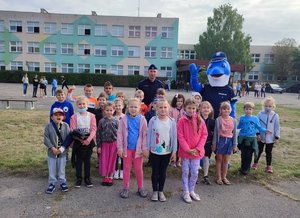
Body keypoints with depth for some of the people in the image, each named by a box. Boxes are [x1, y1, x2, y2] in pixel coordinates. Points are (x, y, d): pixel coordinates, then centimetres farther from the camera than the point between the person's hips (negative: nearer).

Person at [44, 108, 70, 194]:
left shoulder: (66, 126, -4)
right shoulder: (48, 126, -5)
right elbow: (46, 139, -8)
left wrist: (62, 149, -14)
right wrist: (53, 148, -17)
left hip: (62, 152, 0)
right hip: (52, 152, 0)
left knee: (61, 169, 12)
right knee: (51, 169, 10)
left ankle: (63, 183, 27)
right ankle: (52, 183, 24)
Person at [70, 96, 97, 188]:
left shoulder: (91, 116, -3)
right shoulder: (74, 117, -4)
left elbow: (93, 129, -7)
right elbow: (72, 130, -7)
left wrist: (88, 140, -18)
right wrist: (81, 140, -17)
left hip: (89, 141, 1)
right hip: (78, 142, 0)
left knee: (87, 160, 10)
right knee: (78, 160, 9)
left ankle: (87, 178, 22)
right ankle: (79, 178, 21)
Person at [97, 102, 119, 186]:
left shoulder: (116, 121, -3)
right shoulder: (102, 121, -2)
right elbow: (98, 134, 1)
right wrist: (99, 146, -1)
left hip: (113, 143, 0)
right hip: (104, 143, 0)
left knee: (112, 160, 8)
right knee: (104, 160, 5)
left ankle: (110, 177, 23)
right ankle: (105, 177, 21)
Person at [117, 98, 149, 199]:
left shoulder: (142, 119, -5)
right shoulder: (124, 119, -6)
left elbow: (145, 134, -2)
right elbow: (120, 134, -3)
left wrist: (145, 148, -4)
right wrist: (120, 148, -5)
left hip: (138, 148, 0)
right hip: (127, 148, 0)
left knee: (139, 169, 12)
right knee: (126, 168, 12)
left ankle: (140, 188, 26)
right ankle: (125, 188, 25)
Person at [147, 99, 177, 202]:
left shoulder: (172, 121, -4)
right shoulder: (153, 120, -7)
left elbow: (174, 136, 0)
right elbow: (149, 135, -2)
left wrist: (174, 151, 0)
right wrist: (147, 149, -1)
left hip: (167, 151, 1)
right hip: (155, 151, -1)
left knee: (163, 171, 13)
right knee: (155, 171, 10)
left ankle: (161, 191, 28)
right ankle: (155, 191, 26)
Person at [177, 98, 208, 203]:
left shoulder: (200, 120, -1)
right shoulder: (182, 121, -8)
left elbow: (204, 135, 0)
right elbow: (180, 136, -10)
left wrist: (198, 148, -10)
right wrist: (188, 149, -15)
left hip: (196, 151, 2)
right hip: (185, 151, -2)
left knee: (195, 173, 11)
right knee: (185, 172, 10)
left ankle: (191, 191, 31)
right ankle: (186, 193, 24)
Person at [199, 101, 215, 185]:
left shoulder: (212, 121, 1)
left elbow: (214, 133, 7)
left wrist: (213, 144, 4)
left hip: (208, 142, 3)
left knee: (206, 158, 10)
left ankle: (205, 176, 23)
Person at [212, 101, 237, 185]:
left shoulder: (233, 120, 3)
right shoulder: (218, 120, -6)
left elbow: (234, 133, 7)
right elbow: (216, 132, -4)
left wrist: (235, 145, 6)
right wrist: (214, 144, -4)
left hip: (229, 141, 3)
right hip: (221, 140, -3)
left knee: (226, 160, 11)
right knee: (219, 159, 8)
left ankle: (224, 177, 24)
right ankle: (218, 177, 18)